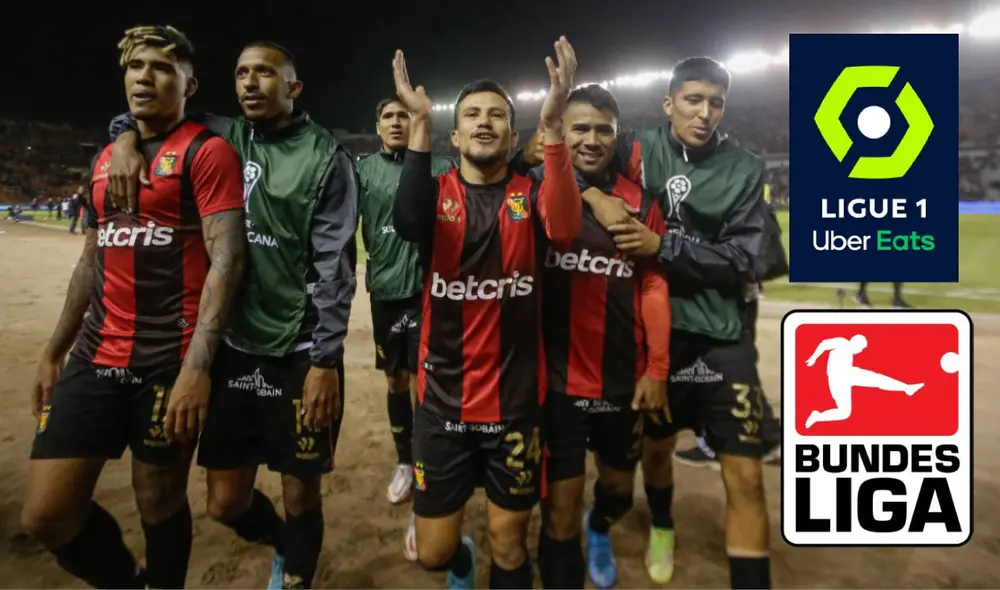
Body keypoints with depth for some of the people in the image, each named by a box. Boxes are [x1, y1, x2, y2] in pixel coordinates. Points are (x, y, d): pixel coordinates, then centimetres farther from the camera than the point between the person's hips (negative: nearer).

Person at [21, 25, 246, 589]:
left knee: (159, 502, 8)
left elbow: (226, 258, -15)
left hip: (168, 364, -6)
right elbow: (92, 260, 21)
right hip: (93, 359, 7)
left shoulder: (208, 152, -6)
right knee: (47, 514, 8)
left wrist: (197, 365, -23)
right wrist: (55, 351, 19)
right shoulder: (106, 158, 16)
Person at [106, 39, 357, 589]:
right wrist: (127, 134, 1)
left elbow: (334, 265, -10)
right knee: (226, 503, 12)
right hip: (234, 347, 5)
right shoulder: (226, 137, 8)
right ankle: (283, 546, 44)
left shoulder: (326, 158, -5)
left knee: (300, 494, 9)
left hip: (300, 355, -4)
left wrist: (326, 359, -14)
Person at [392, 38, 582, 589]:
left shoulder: (531, 194, -1)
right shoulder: (437, 193, 0)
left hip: (515, 402, 0)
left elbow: (564, 226, -25)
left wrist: (553, 124, -33)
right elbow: (407, 223, -24)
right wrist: (420, 123, -30)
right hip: (444, 401, 1)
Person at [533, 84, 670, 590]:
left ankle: (600, 530, 57)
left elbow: (654, 286, 1)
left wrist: (657, 368, -1)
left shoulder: (641, 203, 0)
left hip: (623, 380, 3)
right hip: (558, 379, -3)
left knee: (619, 486, 23)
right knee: (560, 507, 3)